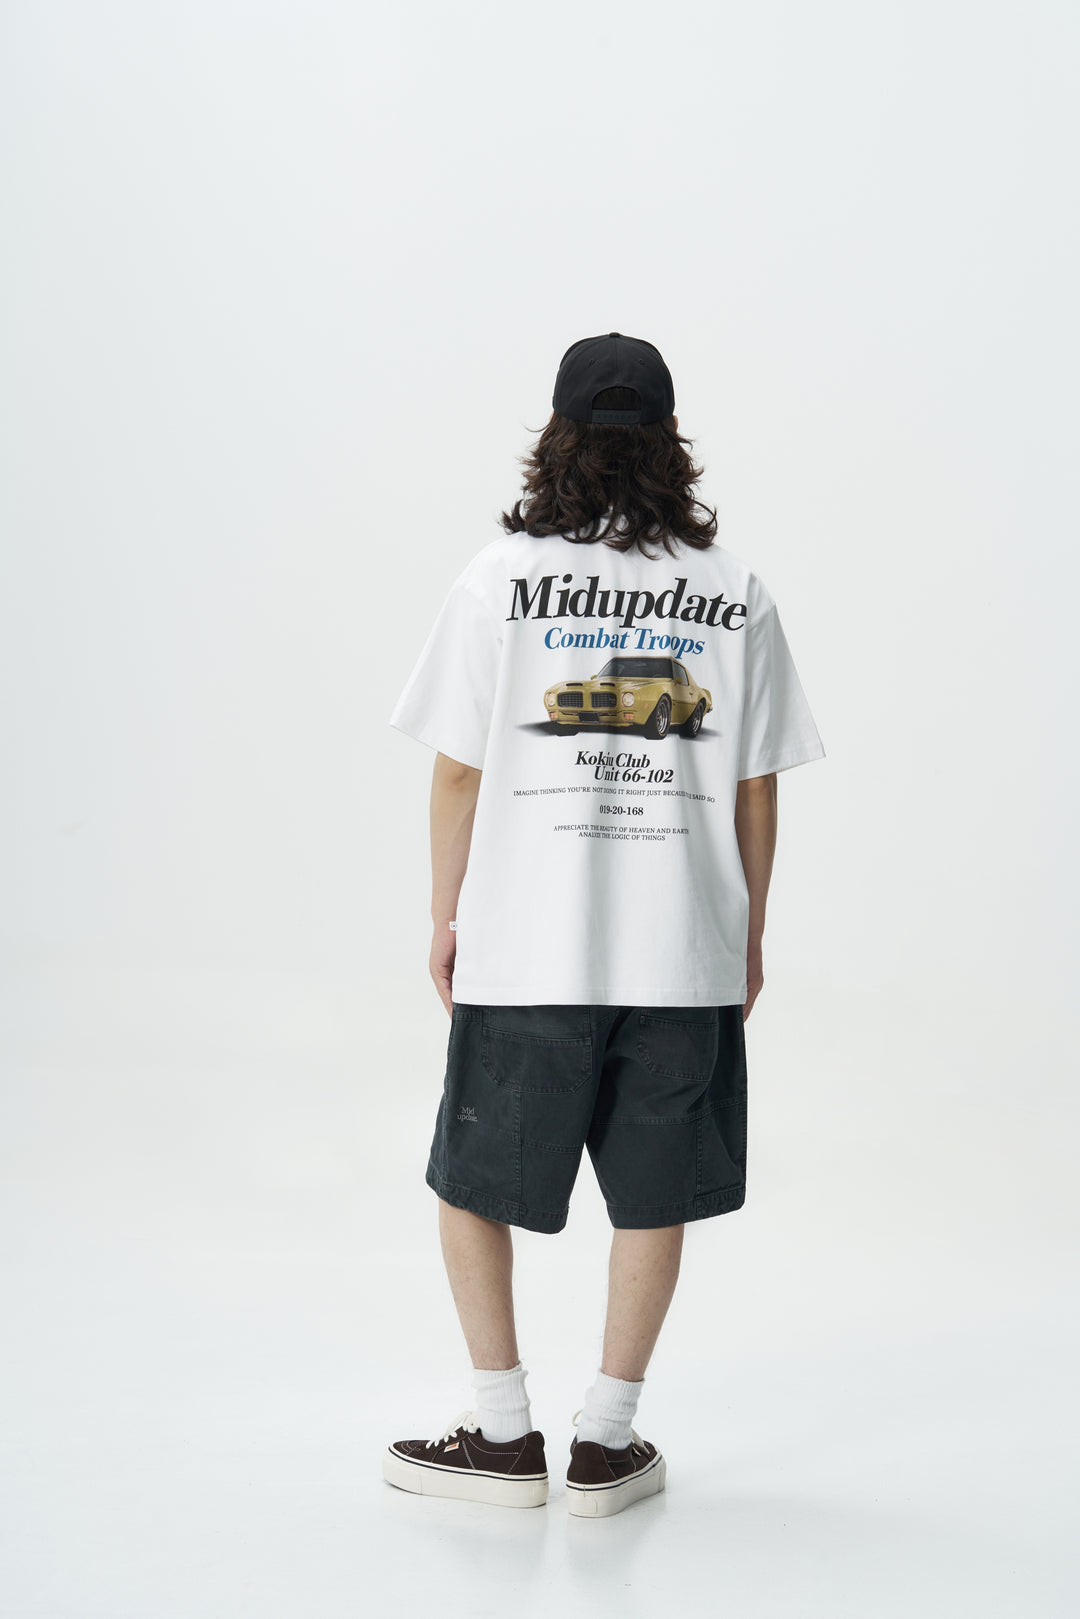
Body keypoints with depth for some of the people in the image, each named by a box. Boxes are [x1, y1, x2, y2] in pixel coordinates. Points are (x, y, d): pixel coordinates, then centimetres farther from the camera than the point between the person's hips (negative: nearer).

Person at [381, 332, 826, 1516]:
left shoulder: (499, 577, -4)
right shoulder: (734, 597, 0)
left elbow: (458, 768, -2)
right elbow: (754, 790, 3)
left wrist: (445, 915, 9)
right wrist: (748, 933, 14)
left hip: (526, 951, -1)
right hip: (683, 950, 2)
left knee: (471, 1180, 15)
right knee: (652, 1197, 13)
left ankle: (503, 1434, 19)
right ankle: (607, 1443, 19)